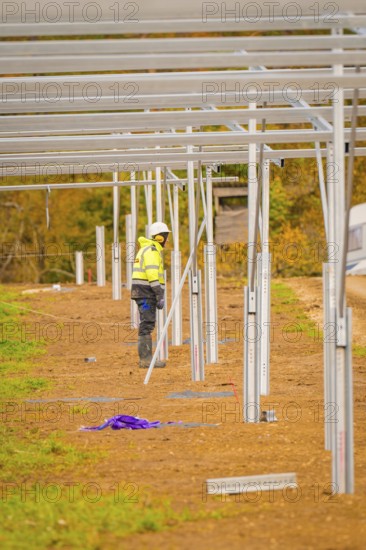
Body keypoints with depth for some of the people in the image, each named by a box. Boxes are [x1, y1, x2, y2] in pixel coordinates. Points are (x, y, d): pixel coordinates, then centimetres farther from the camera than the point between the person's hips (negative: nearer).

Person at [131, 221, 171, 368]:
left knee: (147, 325, 11)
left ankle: (146, 358, 13)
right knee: (147, 325, -11)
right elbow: (153, 275, -21)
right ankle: (146, 359, -13)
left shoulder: (146, 249, 20)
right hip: (147, 292, -10)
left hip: (142, 293, 10)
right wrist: (160, 296, -21)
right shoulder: (152, 250, -13)